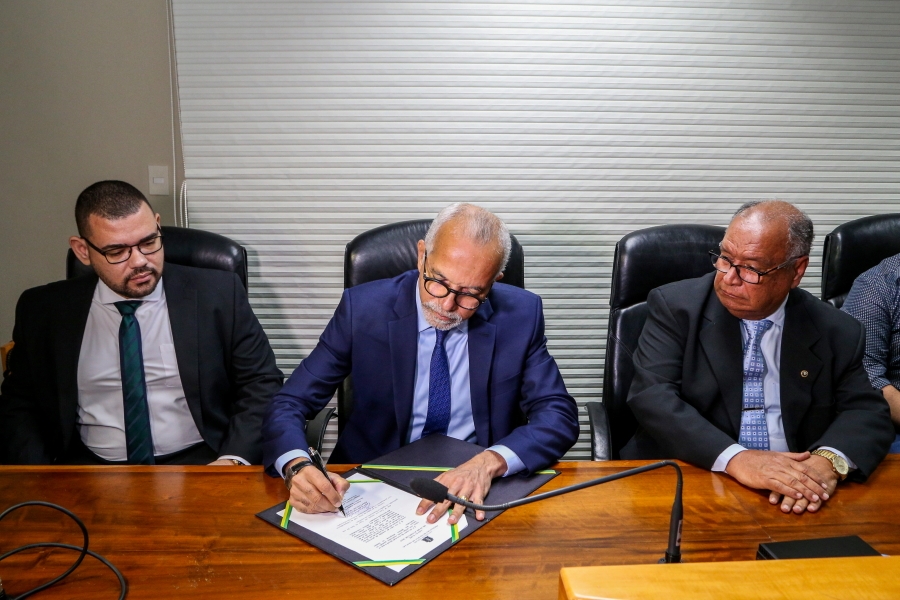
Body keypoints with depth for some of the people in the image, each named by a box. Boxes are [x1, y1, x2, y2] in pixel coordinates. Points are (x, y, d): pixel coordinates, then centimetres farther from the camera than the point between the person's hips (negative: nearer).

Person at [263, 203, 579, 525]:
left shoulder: (520, 315, -8)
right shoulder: (363, 308, -11)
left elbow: (560, 415, -8)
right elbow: (290, 404, -8)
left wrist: (490, 462, -28)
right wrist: (298, 467, -30)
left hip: (480, 490, 0)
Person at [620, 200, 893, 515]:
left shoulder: (837, 332, 6)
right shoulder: (676, 306, -2)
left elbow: (868, 412, 3)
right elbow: (652, 396, -12)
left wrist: (830, 458, -19)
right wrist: (734, 457, -25)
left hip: (793, 500, 3)